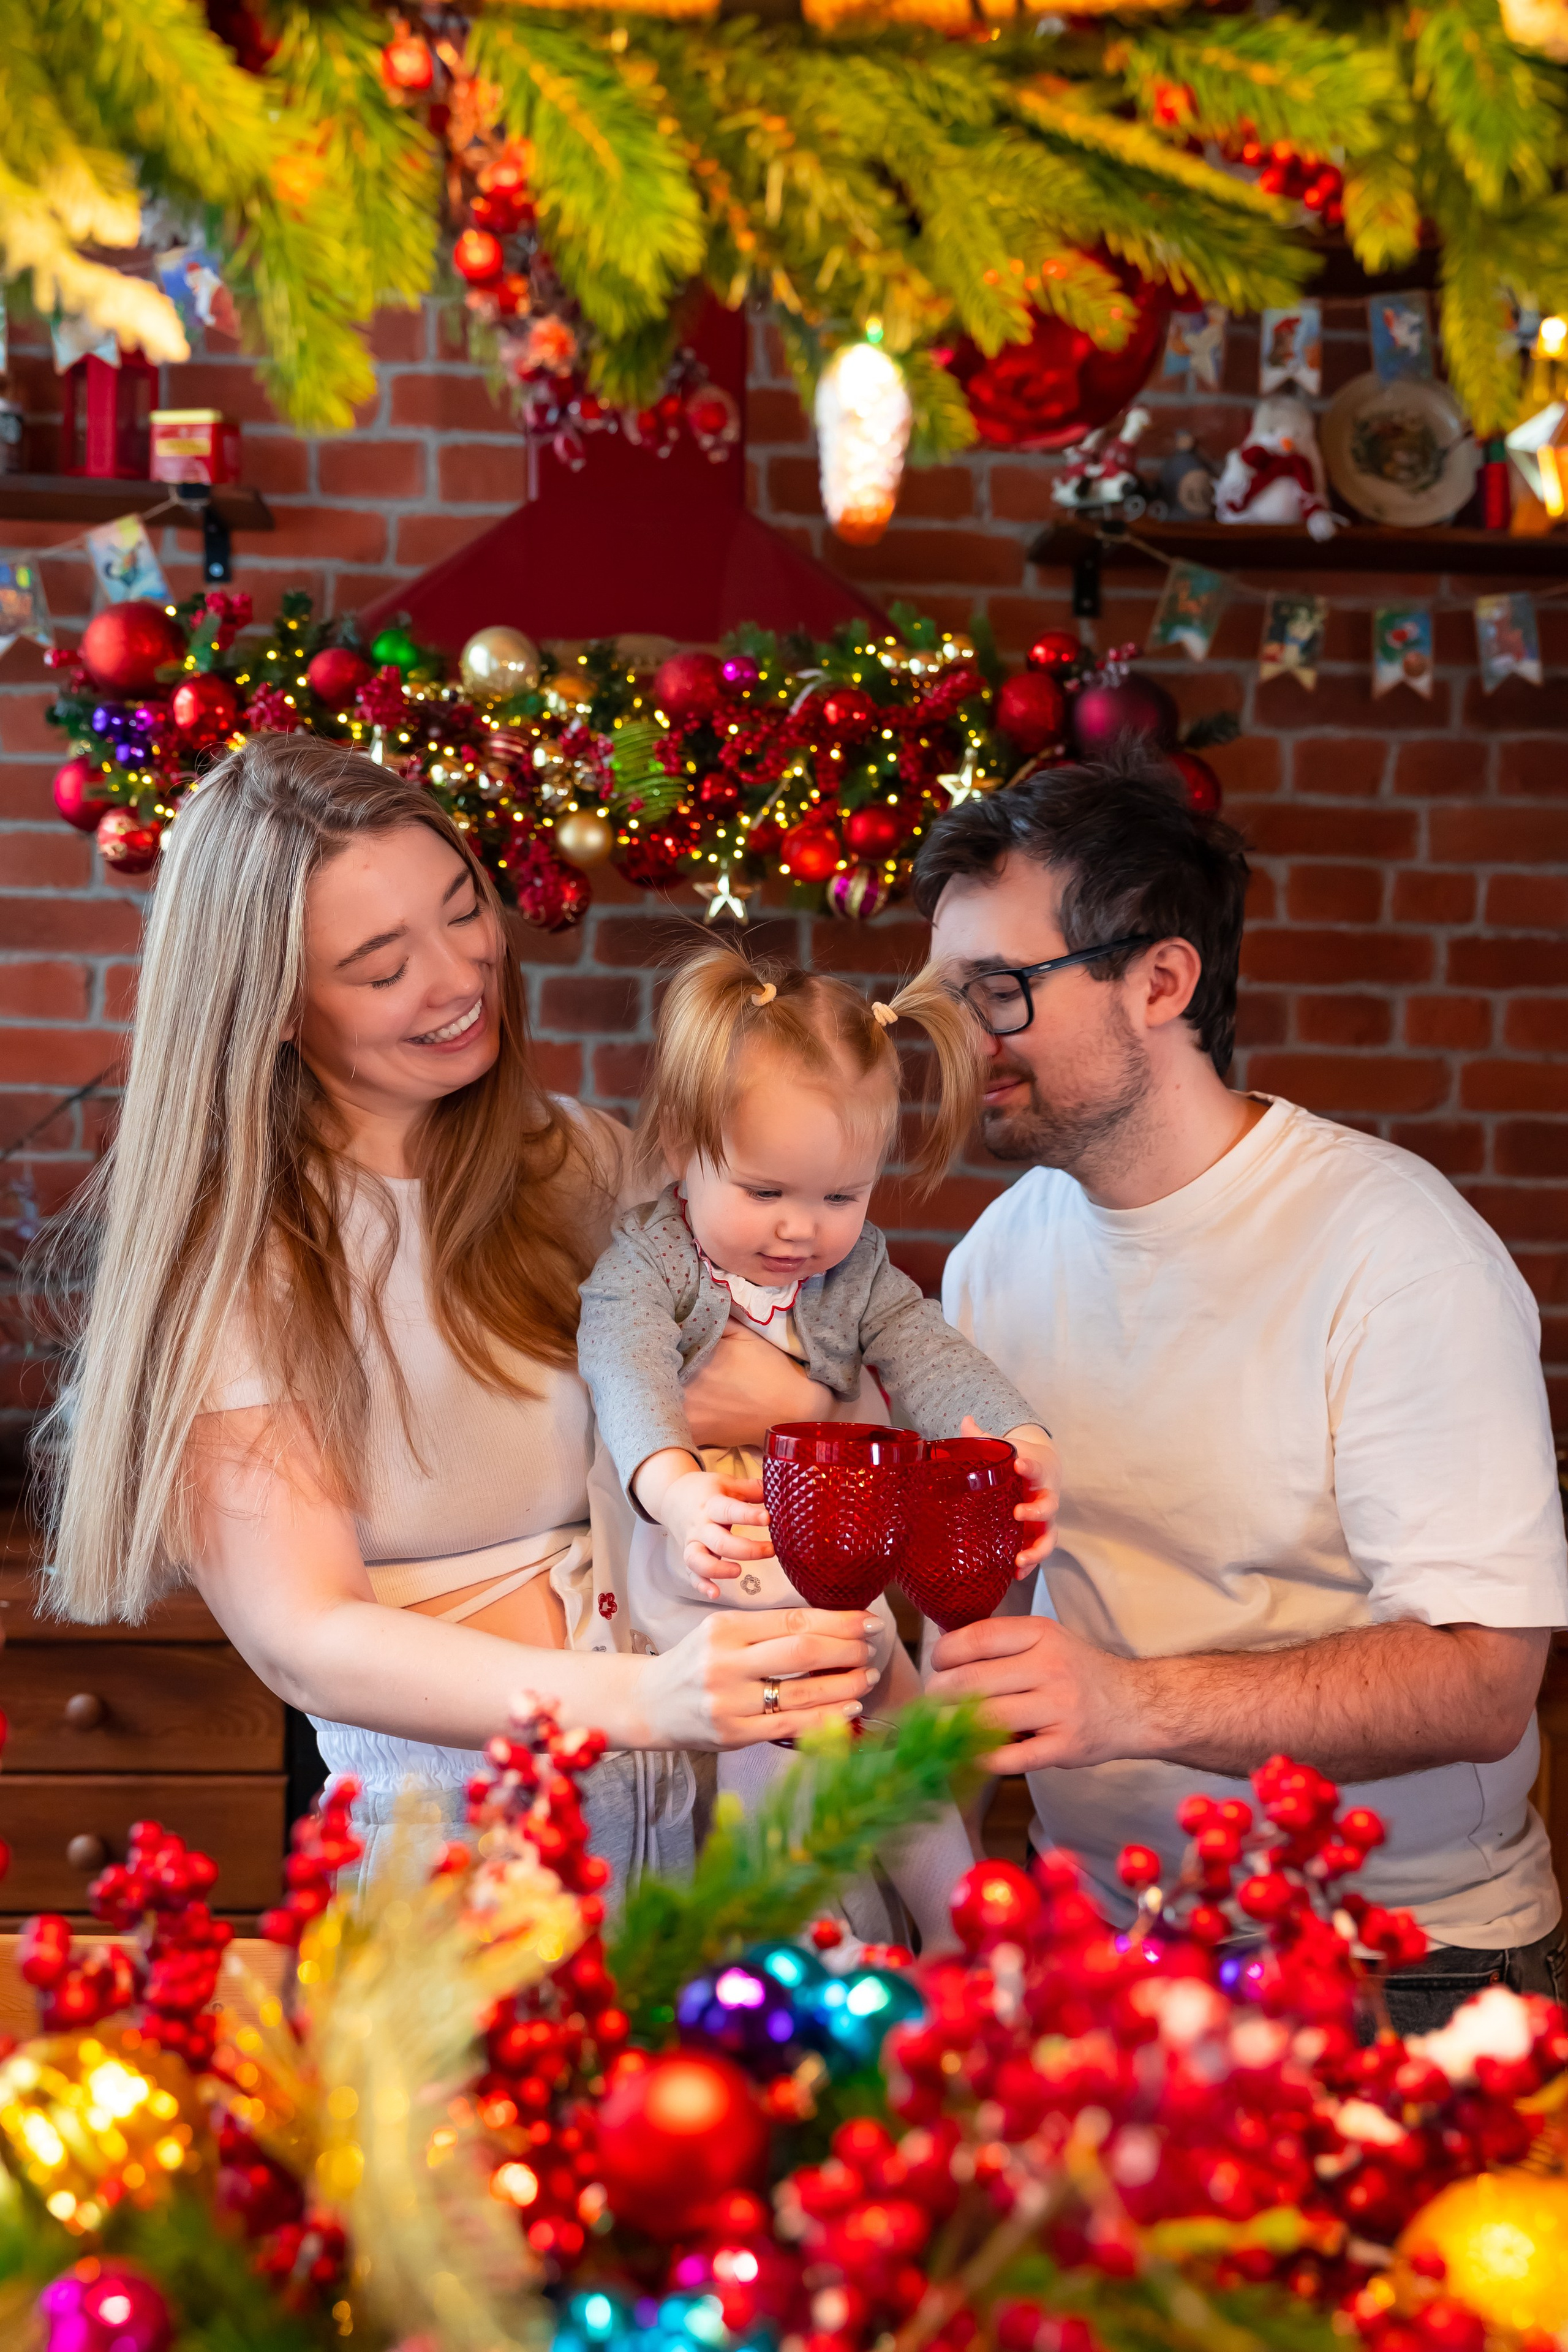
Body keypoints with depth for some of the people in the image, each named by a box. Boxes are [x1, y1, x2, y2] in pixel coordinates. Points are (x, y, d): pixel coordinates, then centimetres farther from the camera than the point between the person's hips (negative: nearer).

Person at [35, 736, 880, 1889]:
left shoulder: (587, 1171, 10)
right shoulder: (227, 1262, -5)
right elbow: (303, 1639, -15)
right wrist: (641, 1698, -31)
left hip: (684, 1814, 5)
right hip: (446, 1837, -4)